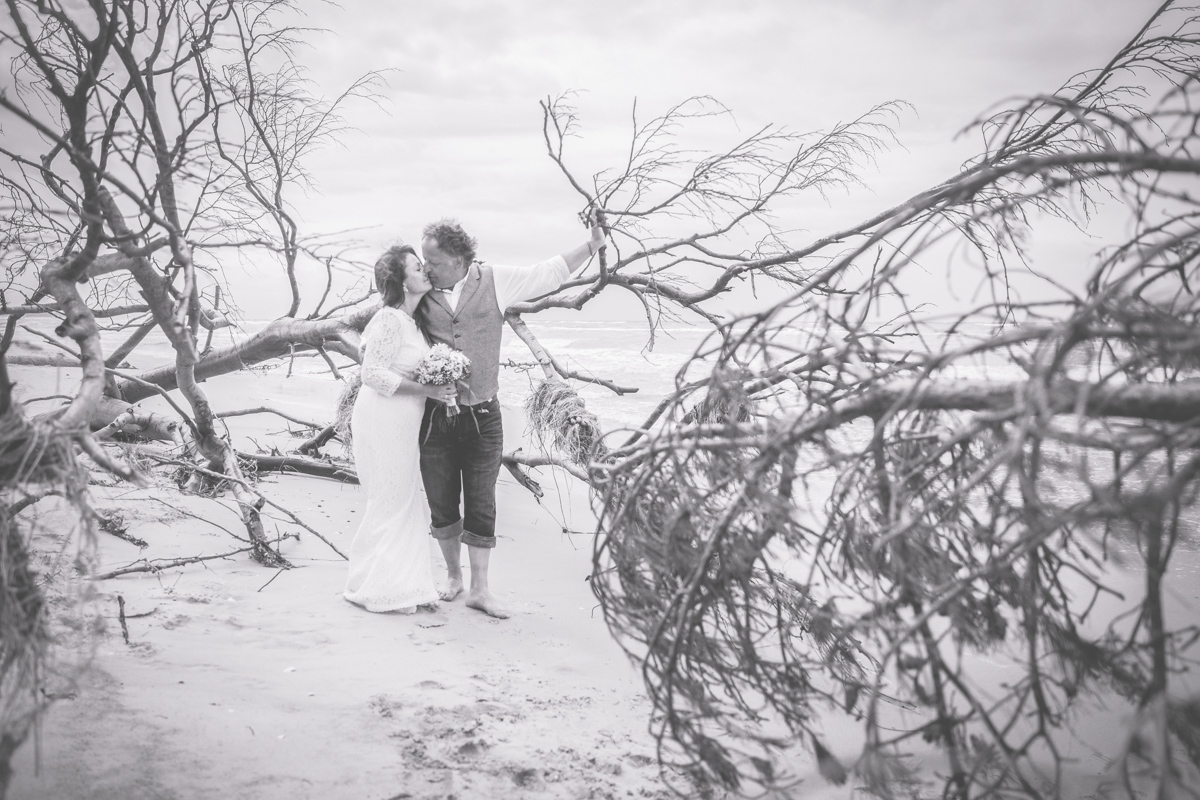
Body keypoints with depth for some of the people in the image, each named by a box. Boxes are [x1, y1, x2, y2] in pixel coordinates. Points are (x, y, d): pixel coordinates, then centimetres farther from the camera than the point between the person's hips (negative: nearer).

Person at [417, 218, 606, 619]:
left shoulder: (495, 280, -3)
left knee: (481, 506, 4)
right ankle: (453, 574, 34)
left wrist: (593, 245, 0)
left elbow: (548, 274, 5)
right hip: (435, 416, 1)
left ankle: (480, 589, 15)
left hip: (482, 417, -1)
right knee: (442, 505, 11)